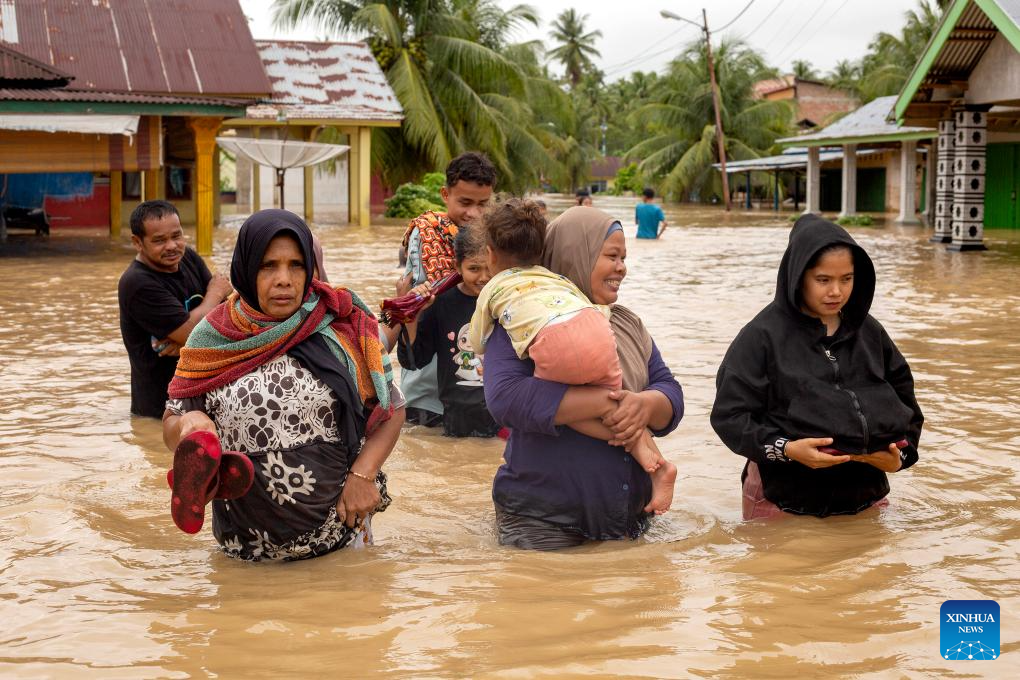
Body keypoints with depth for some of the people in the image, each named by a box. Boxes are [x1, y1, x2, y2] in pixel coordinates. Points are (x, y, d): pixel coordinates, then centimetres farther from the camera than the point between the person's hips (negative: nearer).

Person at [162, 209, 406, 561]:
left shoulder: (342, 325, -5)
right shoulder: (213, 336, -2)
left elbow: (390, 407, 0)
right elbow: (172, 421, 4)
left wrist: (362, 475, -13)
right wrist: (190, 426, -19)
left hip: (335, 518, -1)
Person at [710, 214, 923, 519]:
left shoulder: (870, 333, 7)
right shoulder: (763, 336, -7)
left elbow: (905, 404, 16)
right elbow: (730, 415, -9)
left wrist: (901, 456, -2)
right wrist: (786, 449, -22)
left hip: (863, 498, 4)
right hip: (783, 503, -4)